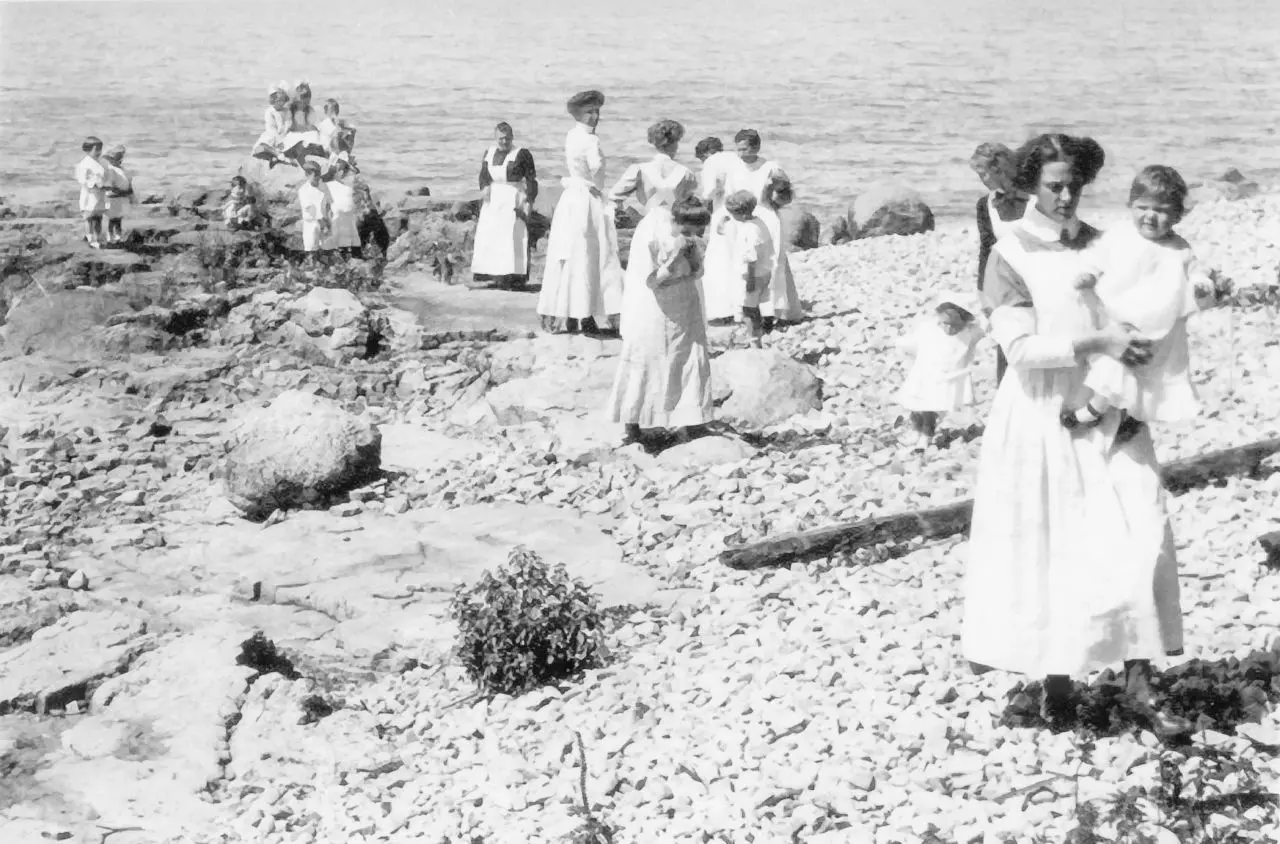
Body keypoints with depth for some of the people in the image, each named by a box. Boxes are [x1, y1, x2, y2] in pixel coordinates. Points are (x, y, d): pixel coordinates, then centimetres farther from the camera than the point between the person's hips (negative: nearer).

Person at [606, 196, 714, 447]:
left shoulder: (685, 234, -2)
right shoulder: (649, 236, -22)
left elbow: (697, 271, 6)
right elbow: (652, 280, -21)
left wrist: (691, 254, -15)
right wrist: (675, 254, -28)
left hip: (682, 311, 6)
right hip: (653, 312, -6)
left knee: (689, 361, 3)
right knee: (644, 365, 0)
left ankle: (685, 424, 9)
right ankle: (631, 426, 11)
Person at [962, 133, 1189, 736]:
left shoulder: (1101, 245, 6)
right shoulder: (1010, 256, -7)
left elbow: (1137, 319, 17)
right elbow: (1019, 347, -18)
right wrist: (1099, 344, -27)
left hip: (1107, 416, 4)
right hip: (1039, 418, -4)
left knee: (1137, 540, -6)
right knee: (1043, 551, 4)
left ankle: (1139, 682, -1)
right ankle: (1055, 681, 20)